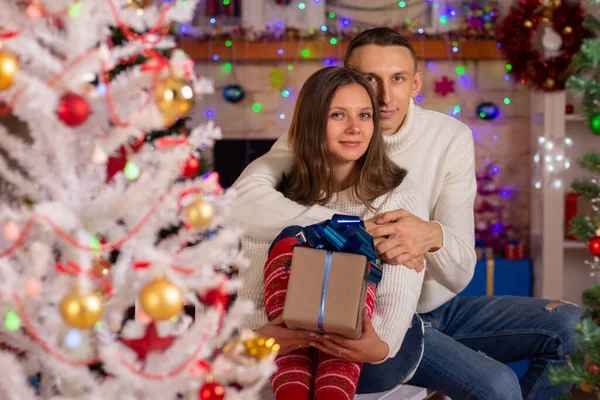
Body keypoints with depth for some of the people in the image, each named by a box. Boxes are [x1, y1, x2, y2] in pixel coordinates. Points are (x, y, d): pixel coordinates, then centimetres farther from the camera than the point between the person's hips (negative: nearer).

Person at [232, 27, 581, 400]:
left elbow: (459, 276, -10)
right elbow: (243, 200, -34)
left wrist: (433, 236, -35)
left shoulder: (451, 138, -6)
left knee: (572, 326, -8)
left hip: (440, 309, 5)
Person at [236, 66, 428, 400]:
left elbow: (399, 296, -13)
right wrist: (258, 334, -29)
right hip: (293, 356, 1)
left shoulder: (402, 196, -2)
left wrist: (380, 346, -36)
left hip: (375, 362, -1)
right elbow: (251, 295, -5)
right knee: (289, 241, -24)